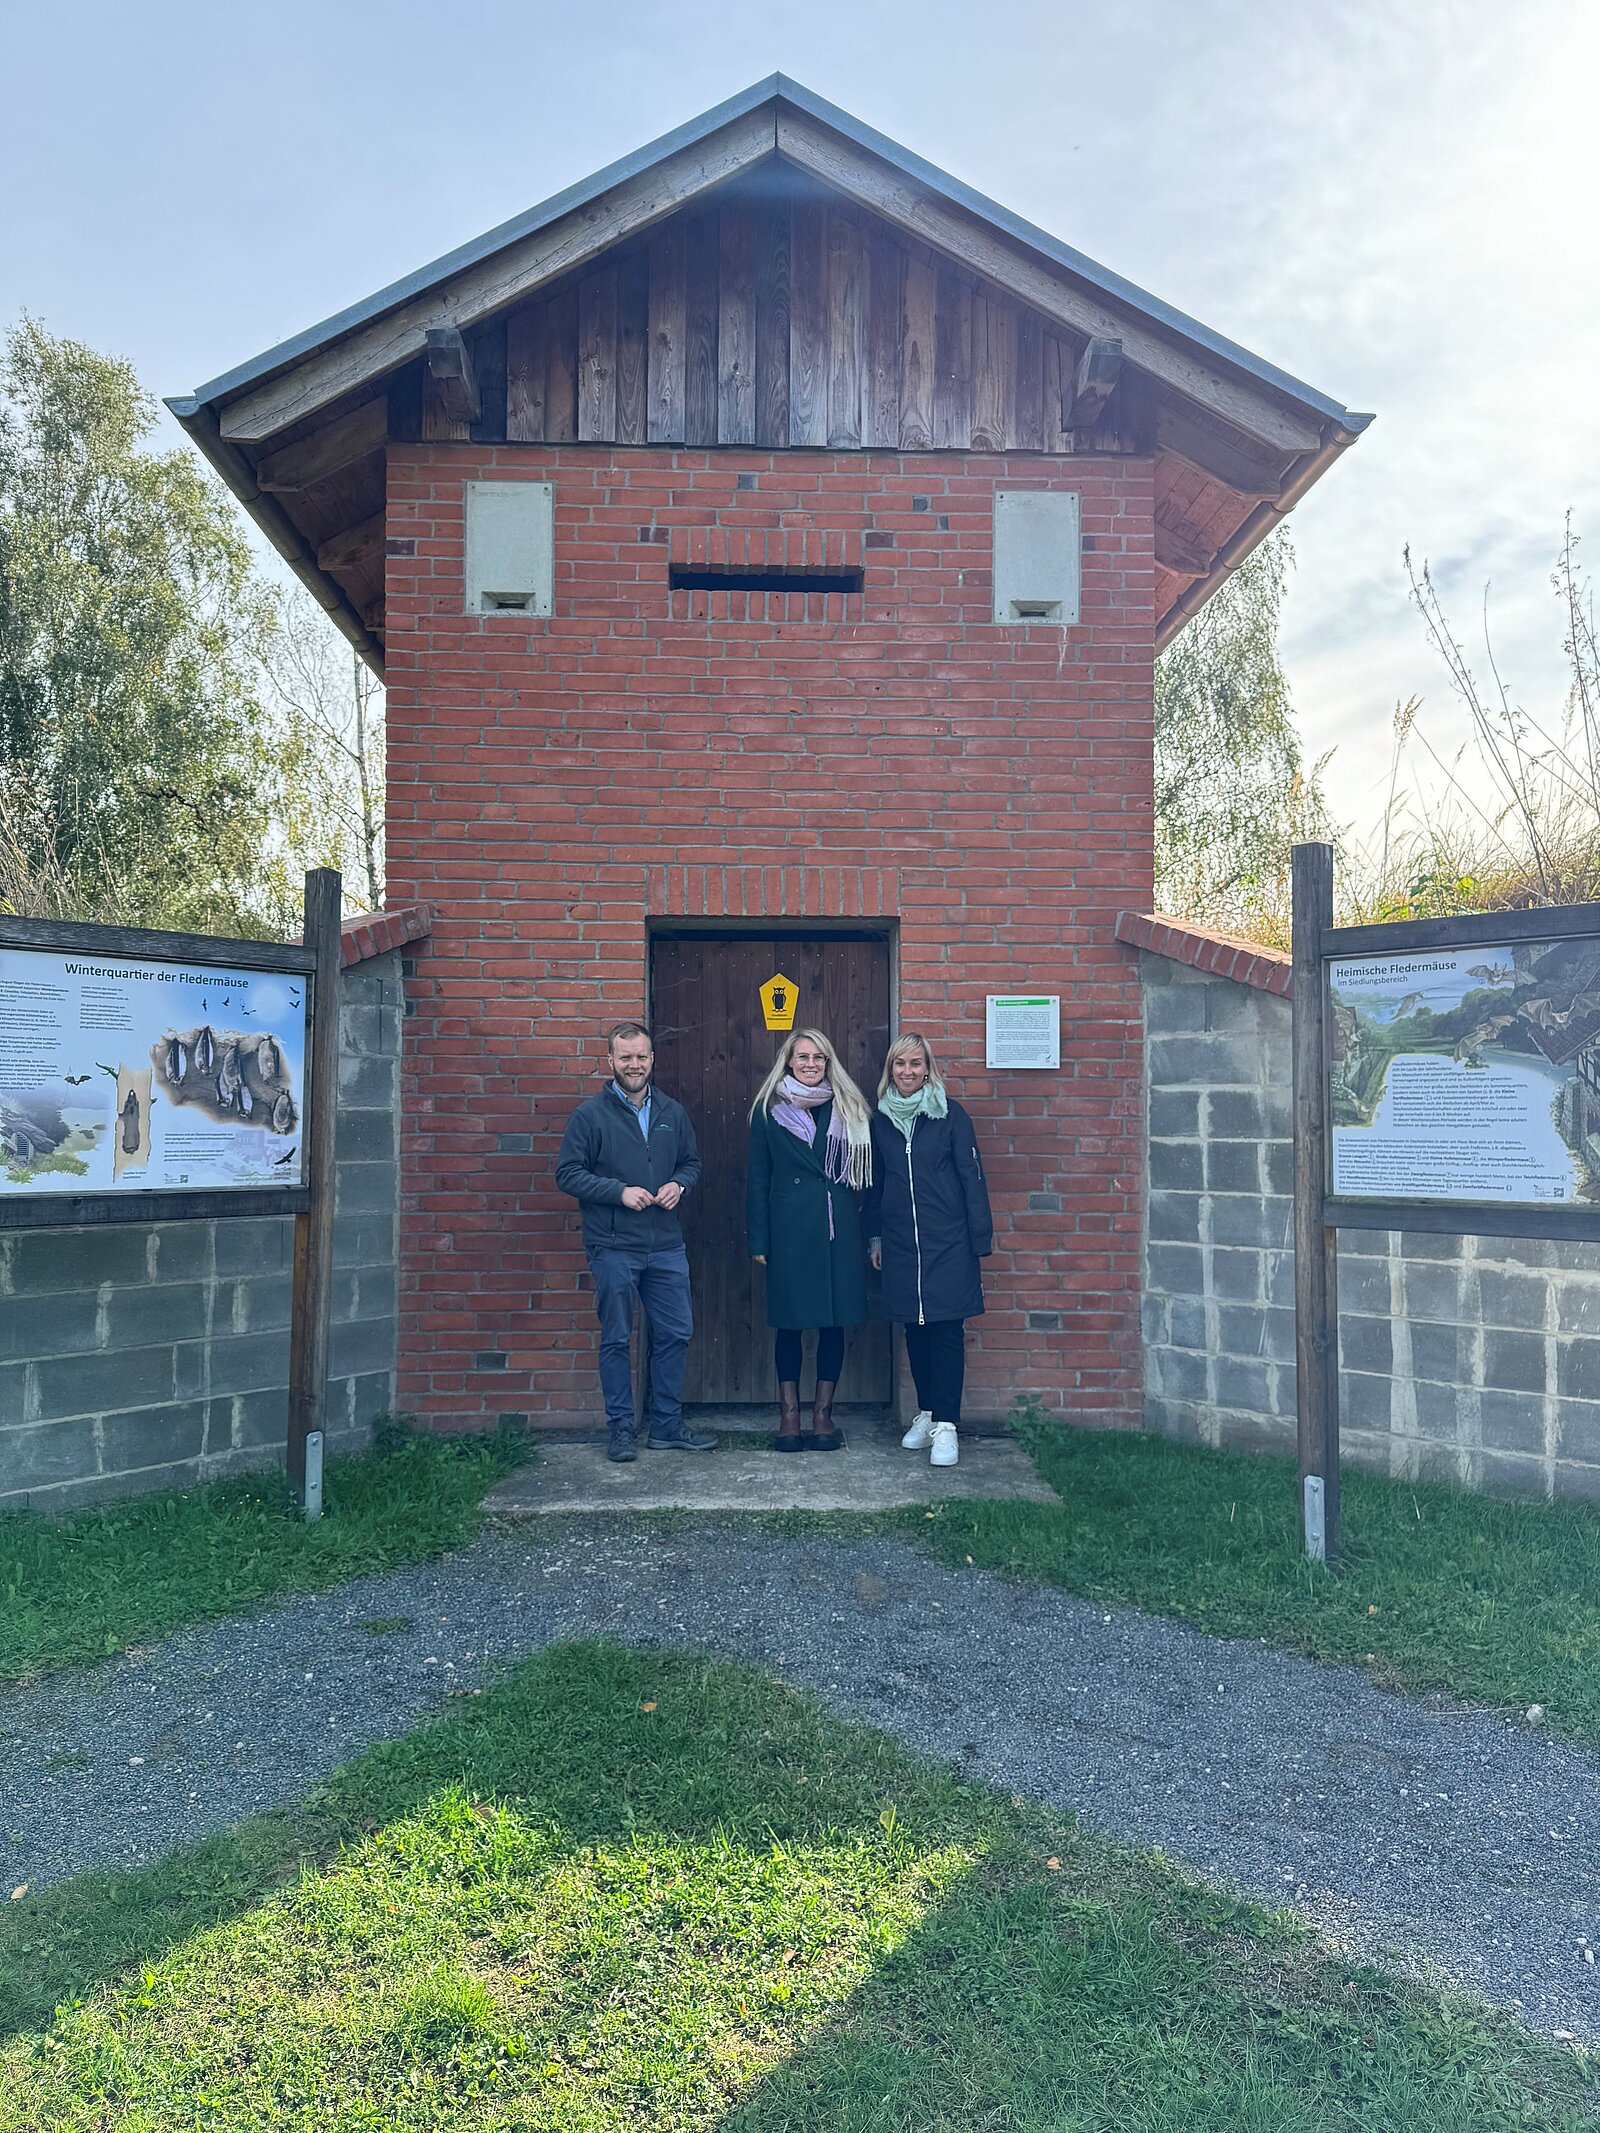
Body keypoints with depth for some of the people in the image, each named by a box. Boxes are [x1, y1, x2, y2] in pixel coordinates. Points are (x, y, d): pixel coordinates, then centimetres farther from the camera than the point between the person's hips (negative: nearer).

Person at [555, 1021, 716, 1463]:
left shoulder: (672, 1113, 10)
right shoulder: (590, 1115, -3)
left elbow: (692, 1161, 19)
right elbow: (568, 1173, -6)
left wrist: (679, 1185, -3)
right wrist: (620, 1192, -16)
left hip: (666, 1247, 4)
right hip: (613, 1248, -4)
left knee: (675, 1333, 7)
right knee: (616, 1340, 4)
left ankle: (667, 1425, 20)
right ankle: (620, 1427, 17)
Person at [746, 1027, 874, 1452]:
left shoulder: (848, 1110, 9)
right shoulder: (768, 1112, 5)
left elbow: (865, 1175, 8)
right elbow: (757, 1181, 4)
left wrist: (869, 1233, 1)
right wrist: (758, 1240, -2)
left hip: (839, 1230, 2)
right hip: (789, 1230, -1)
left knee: (835, 1322, 4)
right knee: (789, 1322, 3)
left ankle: (823, 1413, 16)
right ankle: (789, 1414, 14)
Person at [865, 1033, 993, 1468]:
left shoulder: (949, 1114, -2)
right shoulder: (880, 1119, 8)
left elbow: (971, 1176, -3)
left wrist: (979, 1238, -6)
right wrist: (874, 1237, 13)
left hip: (947, 1241, -3)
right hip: (900, 1243, 3)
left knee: (946, 1329, -4)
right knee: (914, 1329, 9)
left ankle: (946, 1424, 0)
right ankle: (926, 1412, 22)